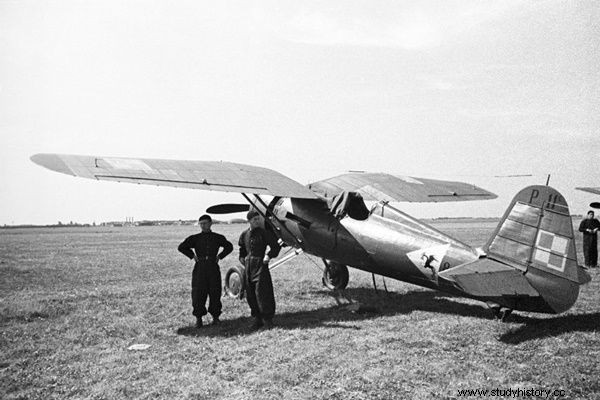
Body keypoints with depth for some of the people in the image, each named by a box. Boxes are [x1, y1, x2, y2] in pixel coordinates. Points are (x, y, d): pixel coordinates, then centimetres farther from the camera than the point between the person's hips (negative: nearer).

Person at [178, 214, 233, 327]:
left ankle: (215, 316, 16)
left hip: (213, 268, 1)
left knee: (215, 293, 2)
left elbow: (229, 247, 19)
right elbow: (181, 247, 8)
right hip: (199, 268, 0)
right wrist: (192, 256, 1)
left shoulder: (218, 238, 7)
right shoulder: (195, 238, 4)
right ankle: (198, 318, 9)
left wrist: (220, 256, 8)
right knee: (198, 294, -3)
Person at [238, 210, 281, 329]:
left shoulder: (264, 233, -4)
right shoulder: (244, 234, 9)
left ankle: (267, 318, 1)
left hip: (260, 264, -5)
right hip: (248, 266, 5)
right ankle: (258, 319, 17)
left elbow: (276, 246, 0)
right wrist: (242, 258, 11)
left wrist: (269, 256, -10)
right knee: (250, 294, 6)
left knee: (262, 291, -9)